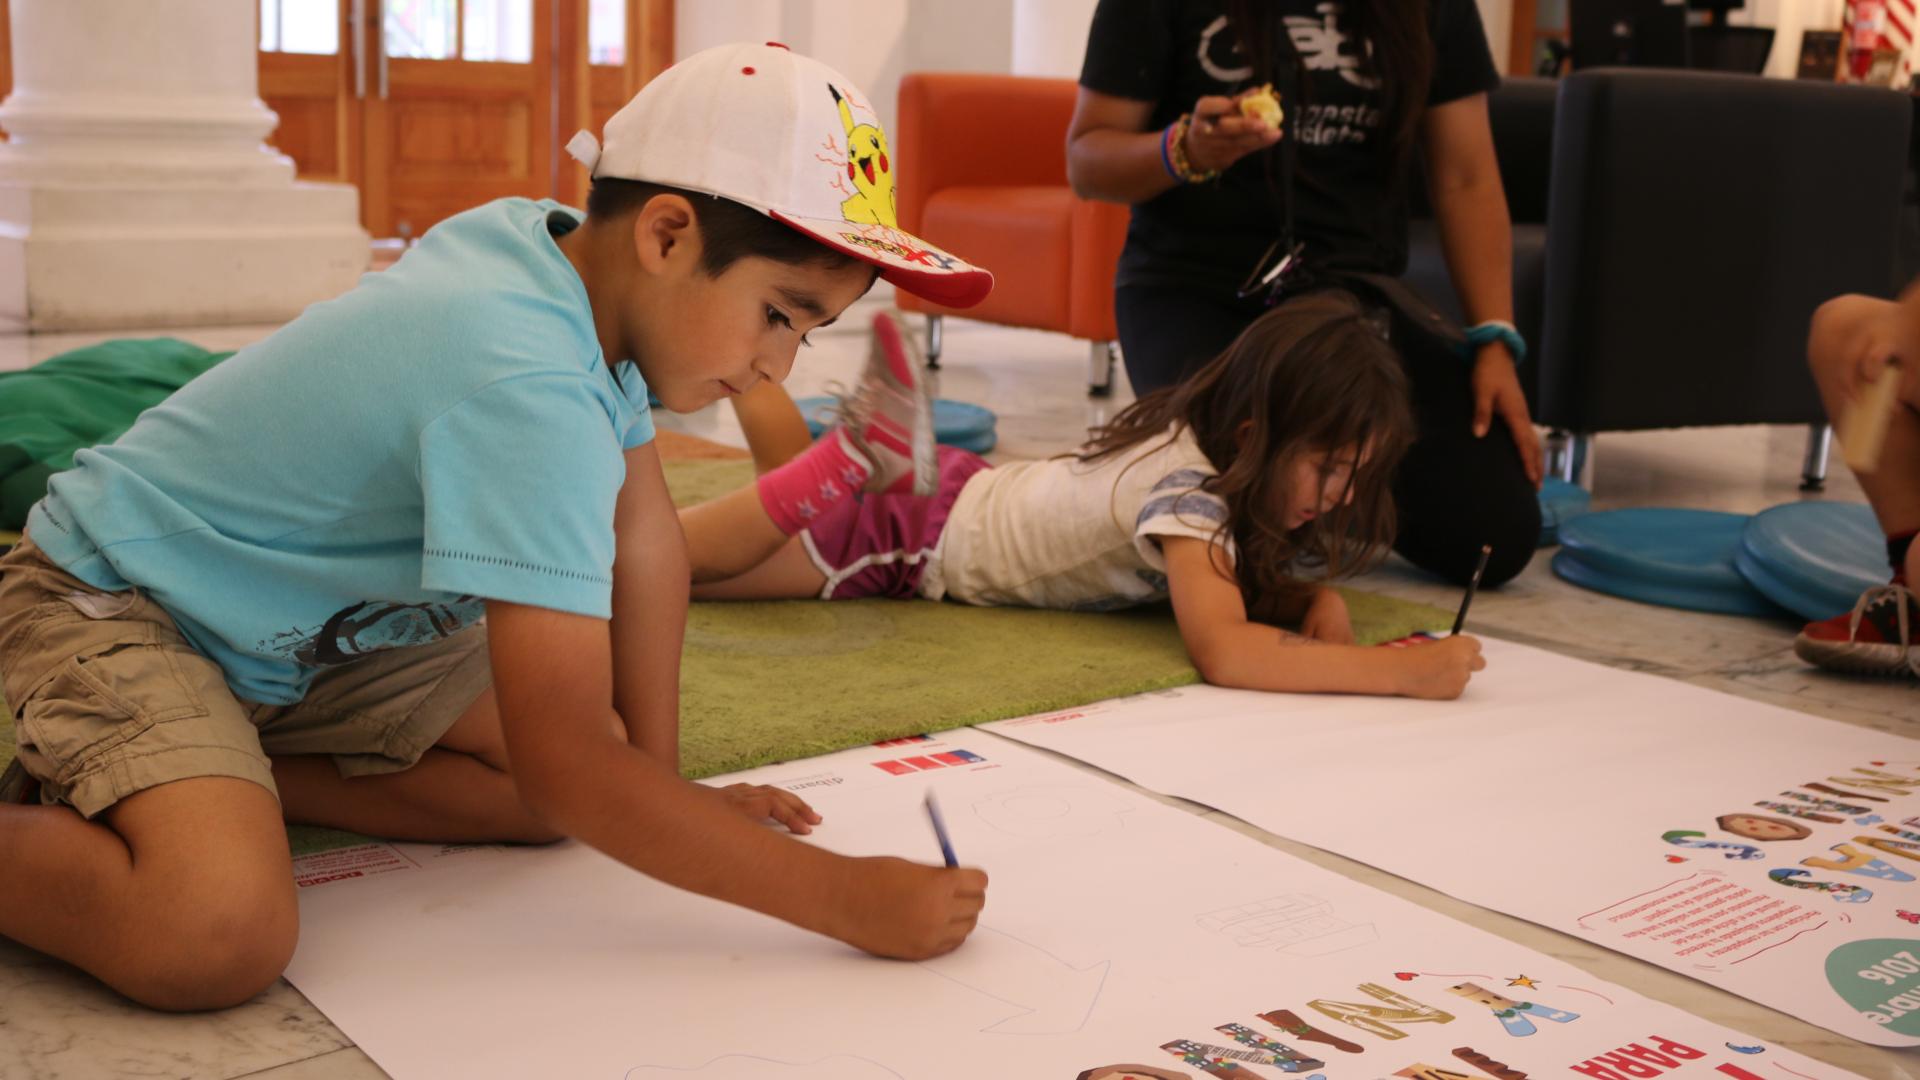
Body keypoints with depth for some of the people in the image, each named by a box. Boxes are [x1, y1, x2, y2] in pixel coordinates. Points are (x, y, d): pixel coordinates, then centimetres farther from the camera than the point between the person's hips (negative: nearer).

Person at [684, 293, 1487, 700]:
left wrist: (1322, 597, -19)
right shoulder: (1186, 486, -35)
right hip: (913, 529, -8)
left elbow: (1283, 573, 5)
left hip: (959, 490, 8)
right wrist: (1402, 670, -48)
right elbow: (1221, 652, -49)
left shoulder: (1212, 443, -11)